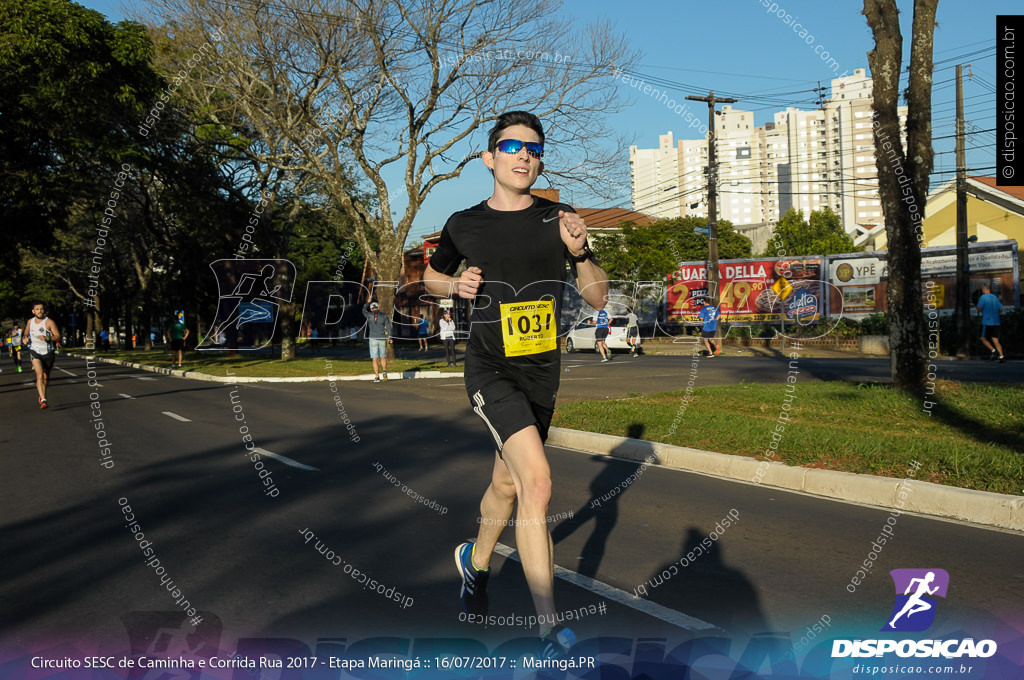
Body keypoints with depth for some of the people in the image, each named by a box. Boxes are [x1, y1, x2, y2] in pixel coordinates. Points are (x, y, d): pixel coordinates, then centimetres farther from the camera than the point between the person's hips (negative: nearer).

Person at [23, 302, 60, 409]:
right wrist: (24, 338, 1)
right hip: (34, 351, 1)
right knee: (39, 375, -19)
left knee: (46, 377, 14)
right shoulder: (30, 322, 5)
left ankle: (41, 394, 43)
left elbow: (58, 337, -13)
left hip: (48, 352, -1)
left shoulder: (49, 322, -8)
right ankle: (43, 400, -25)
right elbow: (25, 333, 23)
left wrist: (47, 338, -29)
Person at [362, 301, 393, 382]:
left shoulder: (369, 315, -3)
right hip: (382, 339, 2)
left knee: (375, 359, 4)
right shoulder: (384, 315, 1)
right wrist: (389, 338, 6)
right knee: (383, 357, 15)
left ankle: (377, 377, 1)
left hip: (373, 339, -1)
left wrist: (370, 302, 32)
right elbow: (388, 327, -1)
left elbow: (364, 310, 20)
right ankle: (384, 371, -9)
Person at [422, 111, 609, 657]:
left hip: (542, 371, 4)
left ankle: (475, 561, 49)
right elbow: (431, 276, 17)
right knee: (537, 480, -23)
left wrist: (579, 253, -16)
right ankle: (549, 630, -17)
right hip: (491, 370, -3)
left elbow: (598, 300, 3)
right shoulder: (465, 225, -1)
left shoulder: (558, 220, 1)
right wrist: (456, 284, -5)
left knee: (506, 483, 19)